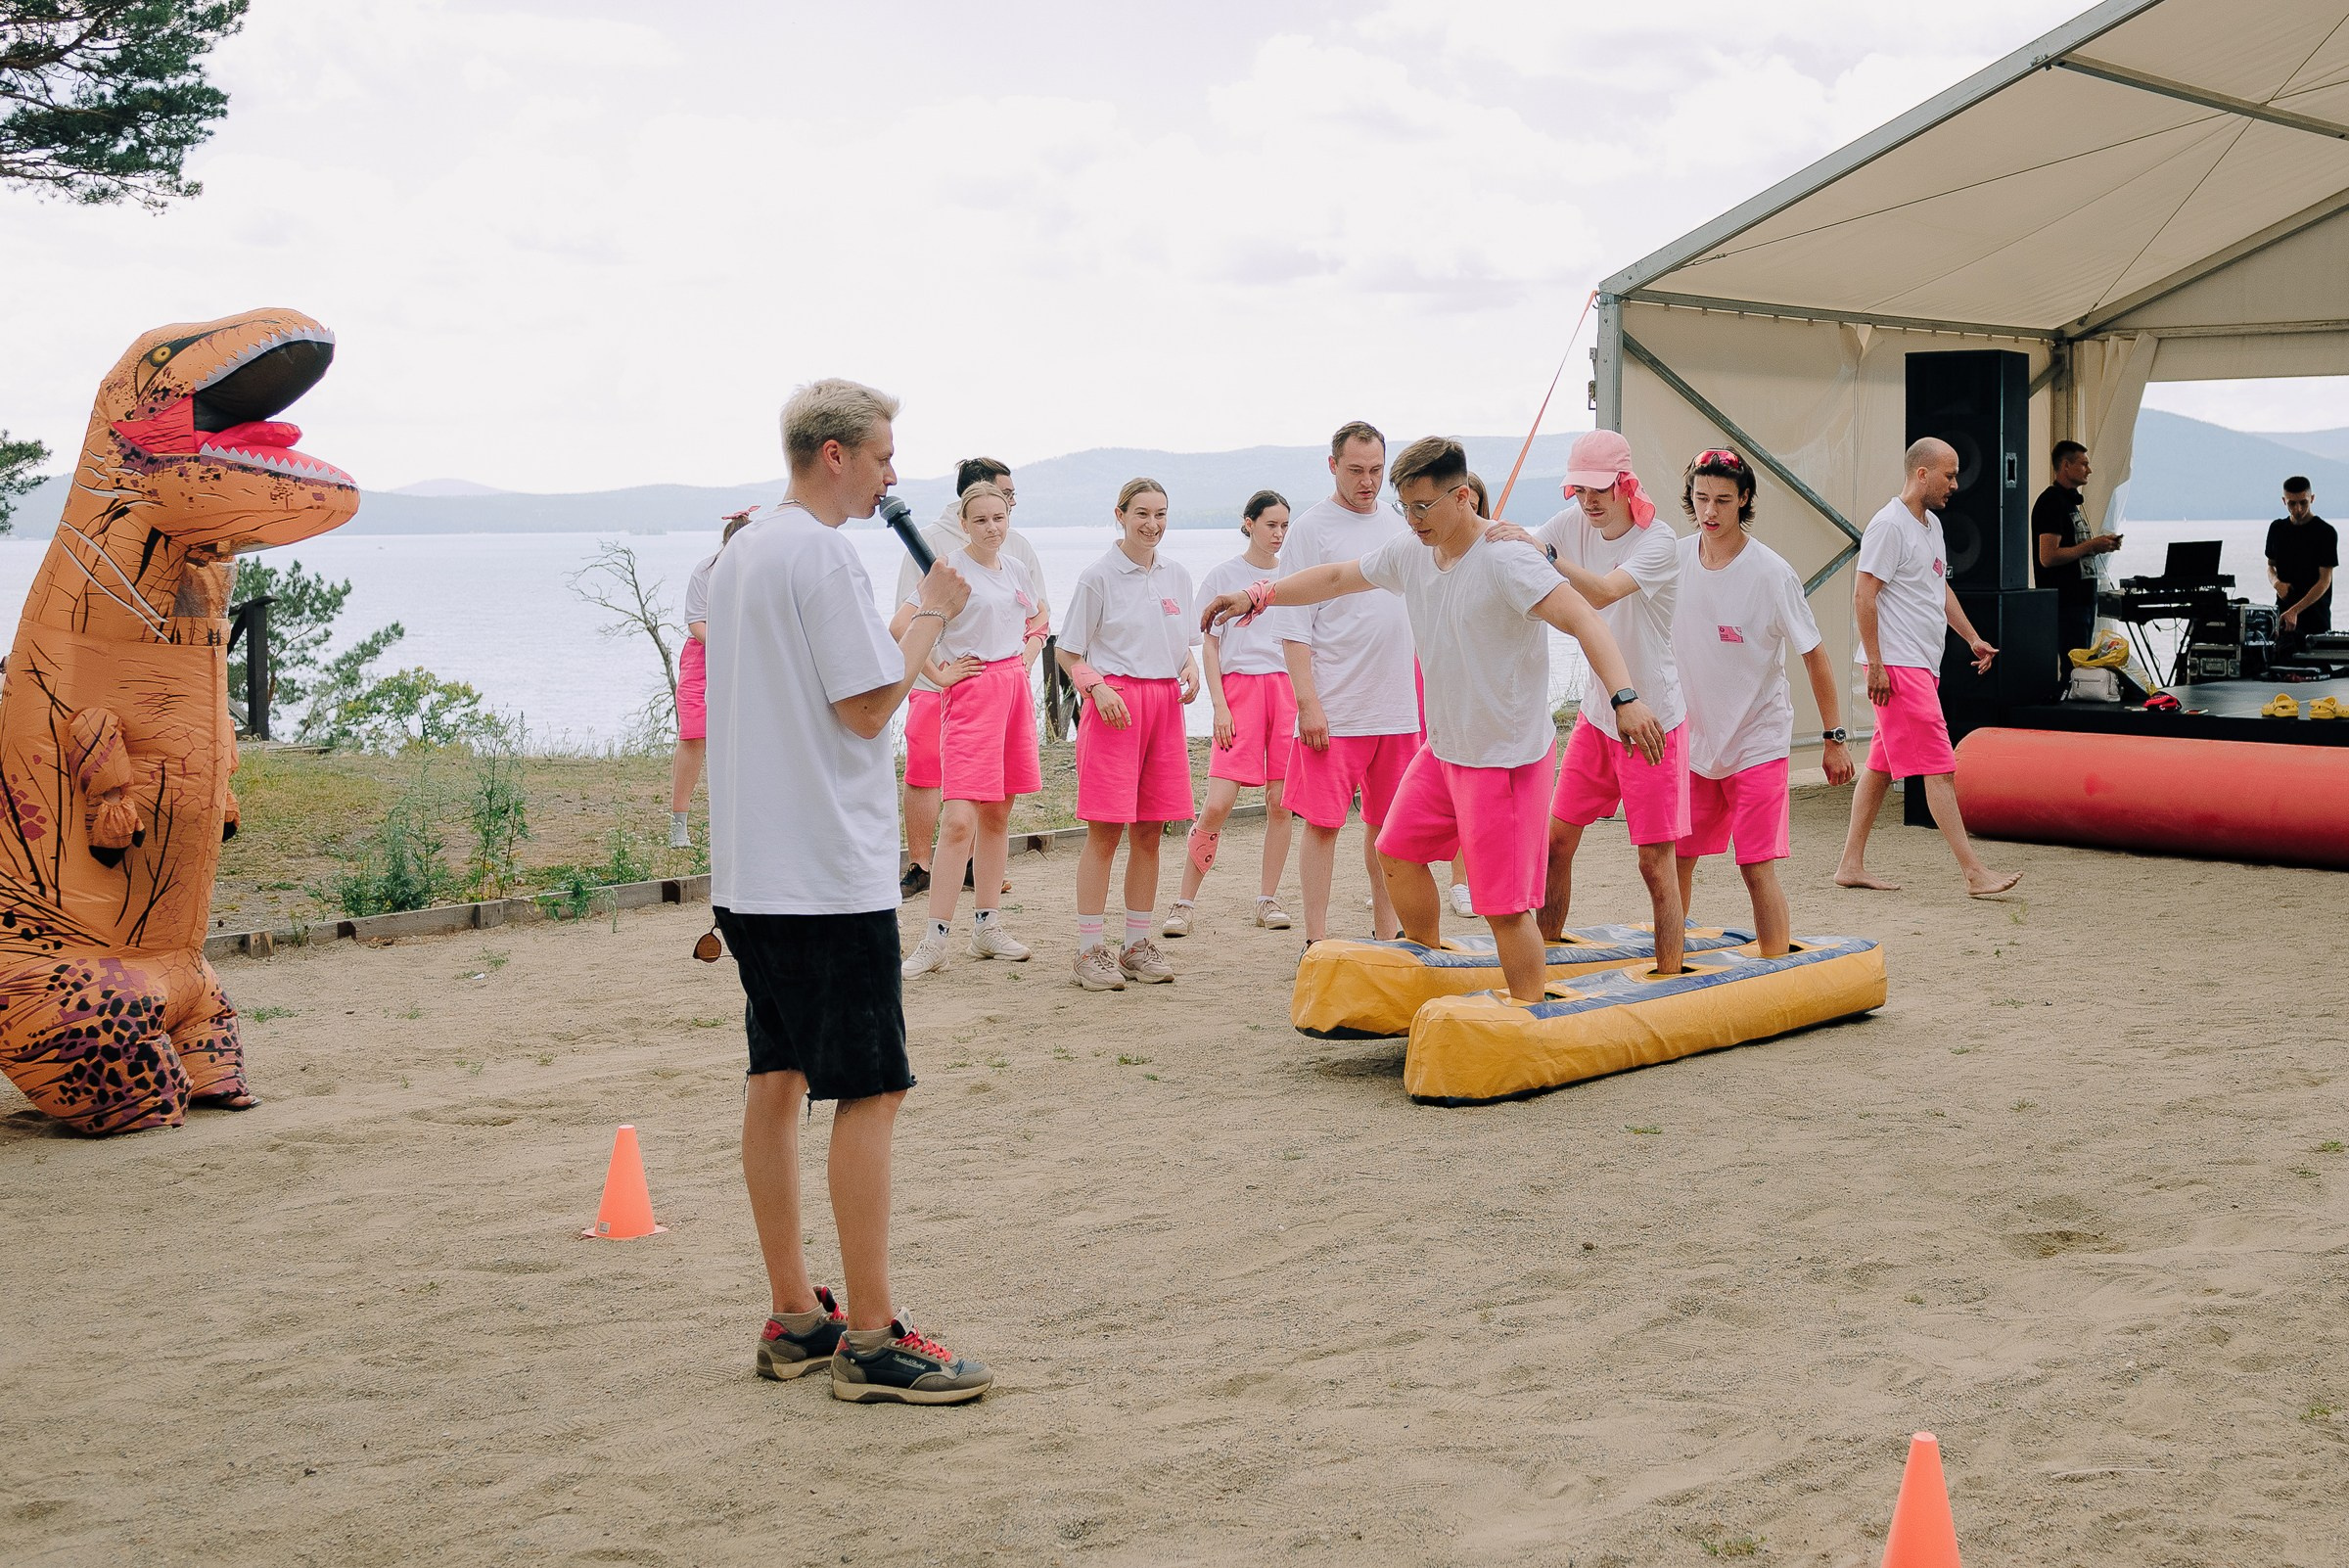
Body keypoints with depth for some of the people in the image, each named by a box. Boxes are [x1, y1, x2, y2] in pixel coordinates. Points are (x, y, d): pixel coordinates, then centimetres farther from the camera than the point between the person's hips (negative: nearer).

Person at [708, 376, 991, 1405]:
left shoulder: (738, 556, 16)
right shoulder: (824, 557, -14)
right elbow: (868, 706, -15)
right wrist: (933, 613, -4)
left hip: (750, 869, 10)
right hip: (831, 871, -10)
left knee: (777, 1079, 11)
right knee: (872, 1090, -6)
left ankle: (794, 1320, 18)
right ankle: (870, 1341, -4)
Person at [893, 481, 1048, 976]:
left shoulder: (1015, 570, 12)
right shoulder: (951, 569, -9)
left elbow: (1037, 620, 31)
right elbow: (900, 626, -18)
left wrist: (1024, 658, 14)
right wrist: (939, 673, -14)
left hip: (1014, 689, 7)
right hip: (971, 694, -7)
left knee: (997, 814, 11)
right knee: (960, 819, -13)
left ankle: (987, 927, 19)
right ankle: (934, 940, -10)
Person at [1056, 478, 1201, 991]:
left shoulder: (1177, 575, 12)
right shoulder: (1098, 577, -4)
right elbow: (1069, 653, -1)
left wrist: (1190, 667, 2)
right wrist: (1097, 688, -17)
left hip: (1165, 701, 5)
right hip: (1115, 701, -5)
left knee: (1149, 832, 8)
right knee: (1105, 831, -5)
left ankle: (1138, 944, 17)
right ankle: (1090, 950, 0)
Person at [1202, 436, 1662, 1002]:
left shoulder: (1507, 561, -23)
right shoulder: (1408, 553, 2)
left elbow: (1582, 619, -33)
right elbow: (1336, 577, 19)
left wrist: (1626, 697, -47)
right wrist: (1257, 595, 15)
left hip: (1508, 757, -9)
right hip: (1442, 749, 9)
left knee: (1504, 905, -8)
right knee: (1397, 853, 21)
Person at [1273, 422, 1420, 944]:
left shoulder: (1398, 525, 14)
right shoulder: (1311, 528, -4)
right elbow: (1294, 625, -8)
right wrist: (1307, 702, -15)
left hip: (1397, 705, 6)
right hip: (1335, 709, -6)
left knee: (1387, 822, 11)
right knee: (1324, 822, -4)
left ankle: (1386, 933, 20)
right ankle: (1317, 942, 2)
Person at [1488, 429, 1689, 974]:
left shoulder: (1659, 541, -20)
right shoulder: (1575, 523, 0)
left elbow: (1603, 592, -36)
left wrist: (1543, 551, -48)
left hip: (1652, 719, -6)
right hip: (1596, 715, 6)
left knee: (1655, 860, -4)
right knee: (1556, 841, 8)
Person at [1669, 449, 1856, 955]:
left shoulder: (1771, 573, -14)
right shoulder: (1675, 559, -2)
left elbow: (1815, 656, -7)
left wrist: (1835, 737, -6)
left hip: (1756, 742, -4)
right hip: (1692, 740, 4)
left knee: (1758, 869, -8)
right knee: (1674, 858, 7)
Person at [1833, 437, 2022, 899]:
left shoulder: (1931, 524, 17)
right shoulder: (1889, 525, -13)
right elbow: (1863, 596, -16)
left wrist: (1972, 637, 20)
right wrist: (1876, 665, -19)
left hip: (1922, 667, 10)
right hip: (1897, 665, -10)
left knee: (1882, 766, 11)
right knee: (1939, 768, -10)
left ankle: (1852, 865, 15)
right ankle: (1974, 873, -10)